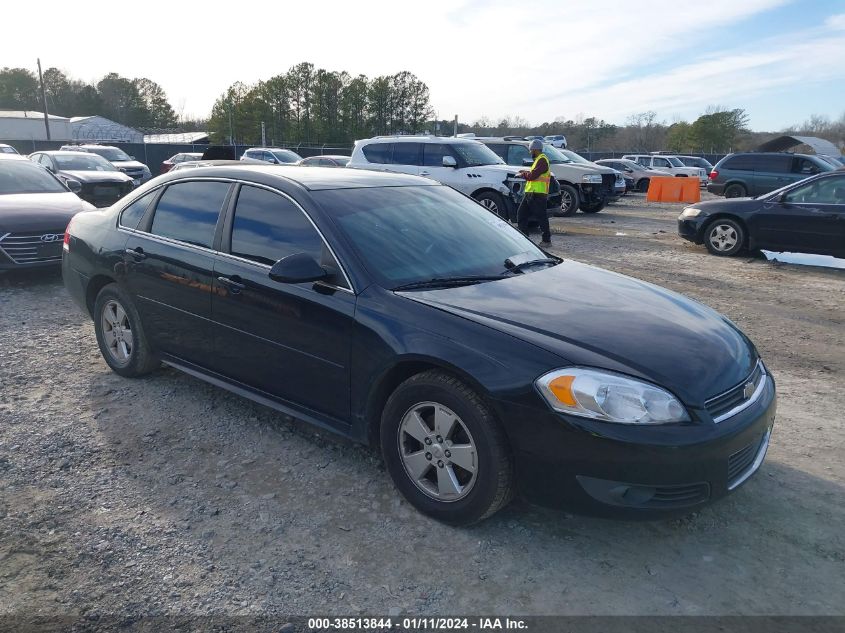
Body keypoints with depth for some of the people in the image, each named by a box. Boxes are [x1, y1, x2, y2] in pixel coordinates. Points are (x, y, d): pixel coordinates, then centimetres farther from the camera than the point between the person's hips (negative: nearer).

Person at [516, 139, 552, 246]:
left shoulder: (542, 160, -13)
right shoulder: (538, 159, 21)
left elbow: (532, 176, -19)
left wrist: (523, 174, -3)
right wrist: (526, 172, 15)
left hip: (538, 194, -11)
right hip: (531, 193, 11)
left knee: (541, 217, -5)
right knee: (521, 213, 9)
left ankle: (547, 240, 1)